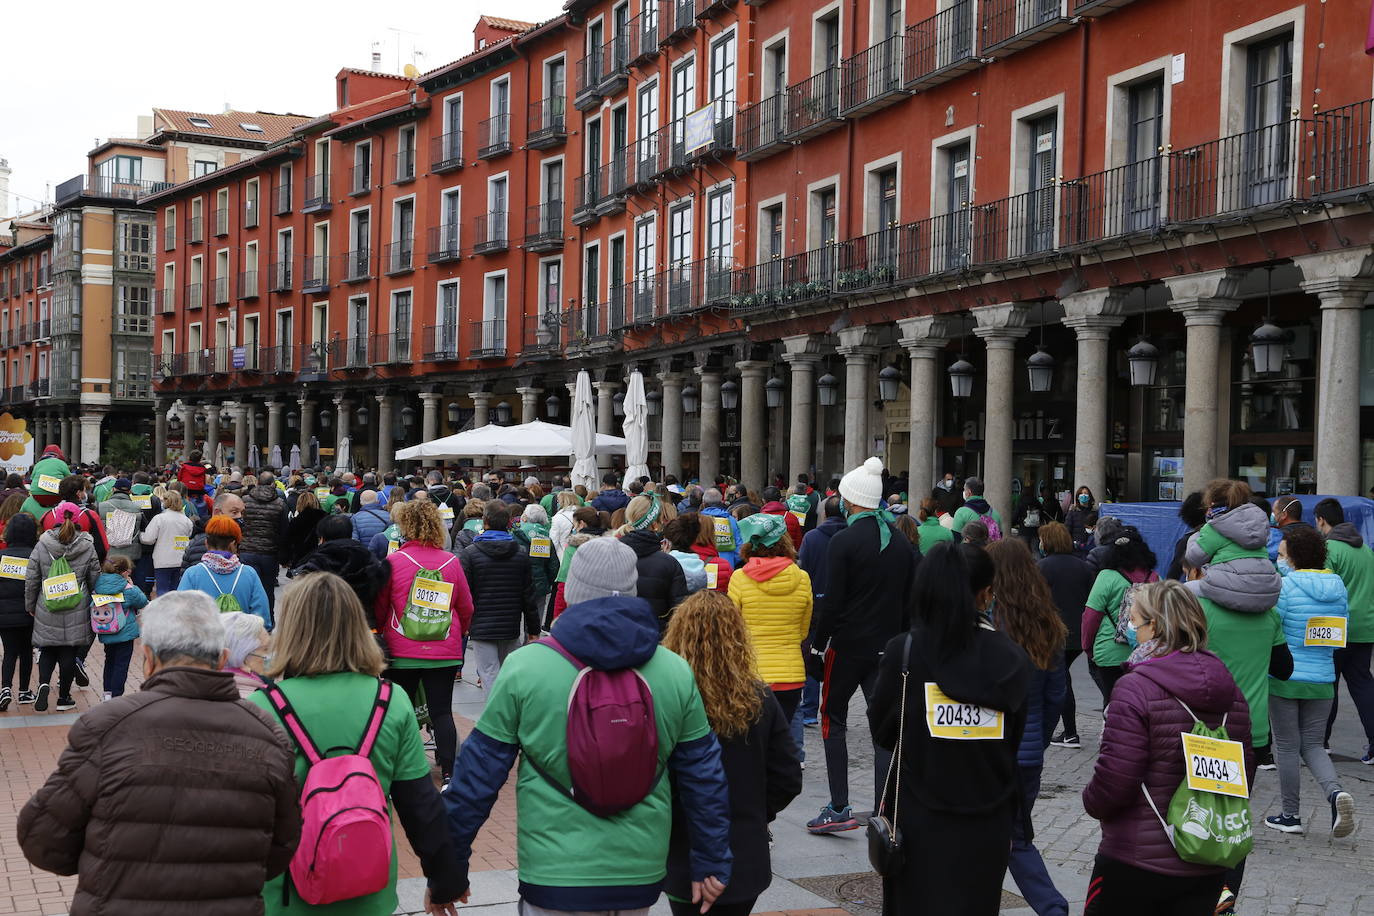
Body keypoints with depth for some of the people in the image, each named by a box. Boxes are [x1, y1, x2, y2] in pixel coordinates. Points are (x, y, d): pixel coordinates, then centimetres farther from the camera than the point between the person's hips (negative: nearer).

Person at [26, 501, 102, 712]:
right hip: (77, 612, 0)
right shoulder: (87, 547, -4)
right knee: (69, 651, 8)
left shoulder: (42, 546, -4)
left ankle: (43, 683, -9)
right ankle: (63, 697, 13)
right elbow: (95, 580, 3)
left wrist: (30, 606, 13)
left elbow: (31, 579, 0)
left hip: (47, 611, 1)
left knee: (47, 650, 15)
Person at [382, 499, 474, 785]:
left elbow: (379, 607, 2)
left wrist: (379, 633, 22)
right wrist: (459, 634, 28)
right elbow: (466, 608, 9)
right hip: (445, 651, 1)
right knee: (442, 712, 5)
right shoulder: (451, 562, -1)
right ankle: (448, 773, 3)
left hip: (402, 651, -1)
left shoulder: (394, 561, -8)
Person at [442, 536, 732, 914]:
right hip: (642, 874, 3)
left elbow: (479, 773, -4)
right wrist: (712, 863, 16)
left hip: (554, 875, -3)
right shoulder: (676, 672, -2)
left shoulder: (524, 667, -9)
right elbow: (704, 777, 5)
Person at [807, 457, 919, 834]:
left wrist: (817, 647, -7)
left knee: (833, 719, 8)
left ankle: (839, 809, 4)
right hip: (888, 648, 5)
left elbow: (832, 601, -15)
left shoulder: (844, 541, -11)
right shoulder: (901, 543, 8)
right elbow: (909, 600, 10)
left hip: (847, 645, -5)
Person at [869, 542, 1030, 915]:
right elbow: (1016, 741, 4)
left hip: (918, 818, -2)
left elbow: (881, 730, 0)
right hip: (987, 822, 3)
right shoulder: (1011, 657, -5)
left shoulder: (903, 651, -12)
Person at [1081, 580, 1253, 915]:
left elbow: (1113, 780, -21)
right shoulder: (1231, 690, 3)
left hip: (1136, 864, -6)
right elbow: (1245, 772, 10)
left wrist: (1091, 801, -1)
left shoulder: (1136, 688, -19)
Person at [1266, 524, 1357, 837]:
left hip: (1284, 678, -5)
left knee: (1287, 746, 6)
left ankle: (1290, 815, 13)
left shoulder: (1284, 586, -13)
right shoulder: (1337, 587, 6)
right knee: (1313, 745, 14)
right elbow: (1343, 632, 15)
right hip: (1322, 680, 5)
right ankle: (1335, 791, -12)